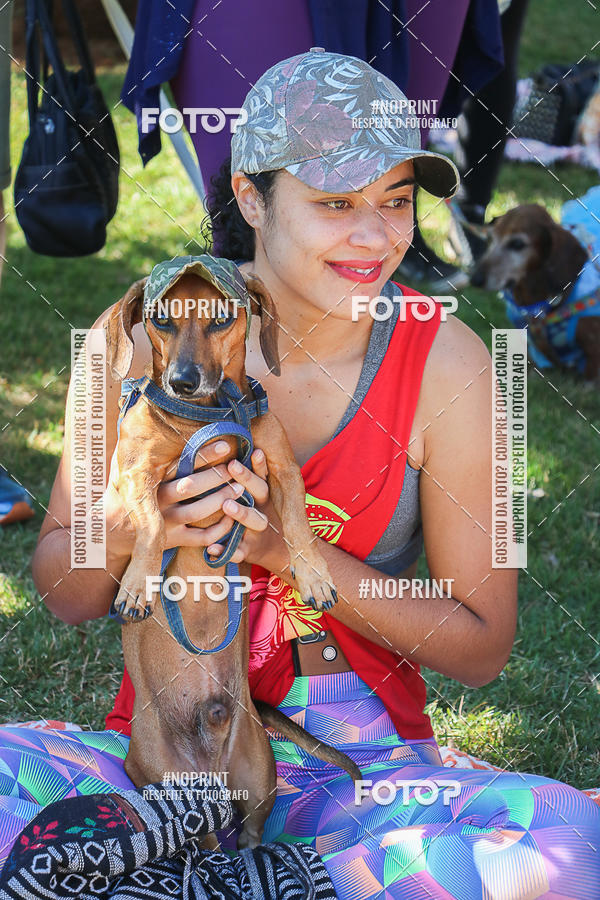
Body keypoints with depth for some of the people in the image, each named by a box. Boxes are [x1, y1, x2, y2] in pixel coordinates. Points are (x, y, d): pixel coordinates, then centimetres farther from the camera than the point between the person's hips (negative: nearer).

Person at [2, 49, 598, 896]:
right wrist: (124, 524, -20)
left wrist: (290, 550, -17)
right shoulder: (140, 337, -6)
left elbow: (481, 647, -4)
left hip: (362, 763, 1)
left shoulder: (445, 365, -8)